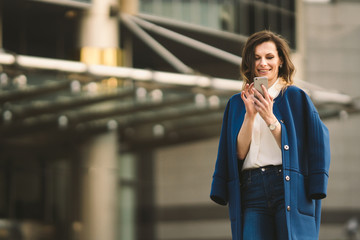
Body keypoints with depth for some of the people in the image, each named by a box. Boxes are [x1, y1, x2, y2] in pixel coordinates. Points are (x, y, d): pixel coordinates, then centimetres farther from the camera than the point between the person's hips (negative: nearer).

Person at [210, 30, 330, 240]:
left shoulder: (296, 97, 7)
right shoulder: (237, 103, 16)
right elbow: (239, 152, 7)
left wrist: (270, 118, -11)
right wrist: (250, 115, -6)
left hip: (290, 187, -2)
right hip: (252, 189, 2)